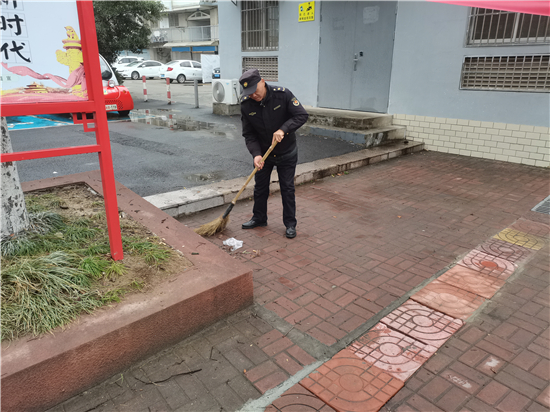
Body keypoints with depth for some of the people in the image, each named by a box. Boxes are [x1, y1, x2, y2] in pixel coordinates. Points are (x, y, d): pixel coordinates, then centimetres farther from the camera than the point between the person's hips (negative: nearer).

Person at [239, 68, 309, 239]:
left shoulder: (282, 94, -20)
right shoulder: (246, 104, -13)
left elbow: (301, 115, -19)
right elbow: (248, 134, -9)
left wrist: (283, 129, -33)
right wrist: (256, 154, -24)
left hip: (286, 153, -2)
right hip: (263, 153, 3)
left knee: (287, 188, 3)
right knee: (260, 187, 13)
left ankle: (290, 224, 16)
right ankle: (259, 218, 33)